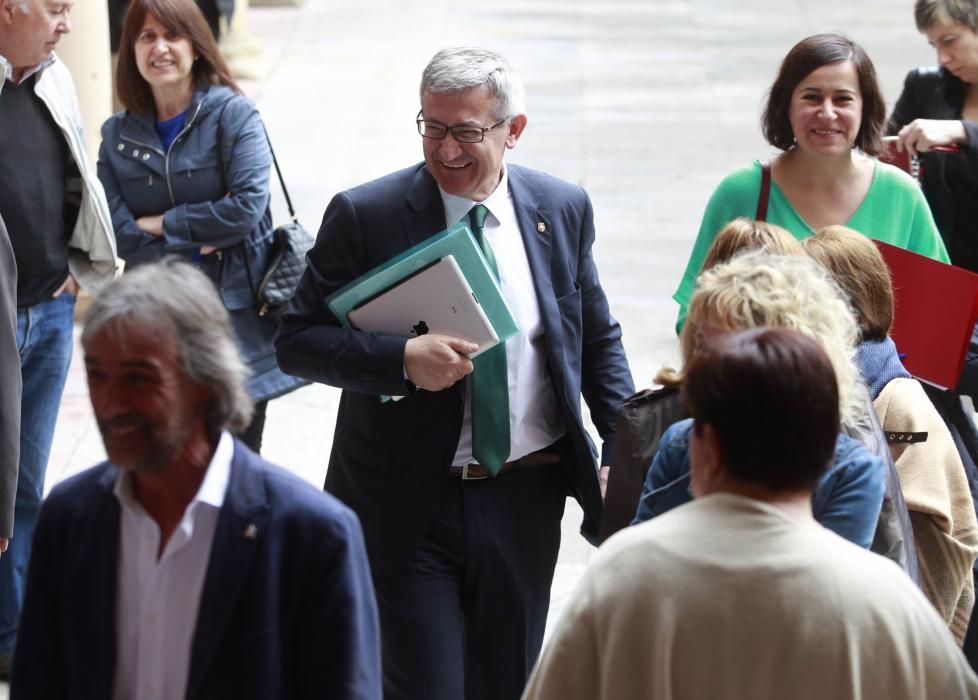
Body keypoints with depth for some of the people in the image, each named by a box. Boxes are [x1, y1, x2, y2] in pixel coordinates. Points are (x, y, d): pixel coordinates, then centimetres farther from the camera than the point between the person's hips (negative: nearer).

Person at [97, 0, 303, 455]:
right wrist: (198, 242, -12)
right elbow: (118, 233, -2)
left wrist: (163, 225, -9)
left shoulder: (233, 114, -5)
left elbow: (248, 206, -16)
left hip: (236, 317, -3)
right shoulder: (118, 135, 5)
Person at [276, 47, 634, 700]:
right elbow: (298, 341, -10)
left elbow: (599, 340, 12)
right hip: (408, 503, -3)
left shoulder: (563, 209, 2)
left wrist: (624, 449, 0)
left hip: (526, 497, 3)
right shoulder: (365, 216, -9)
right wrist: (402, 359, -26)